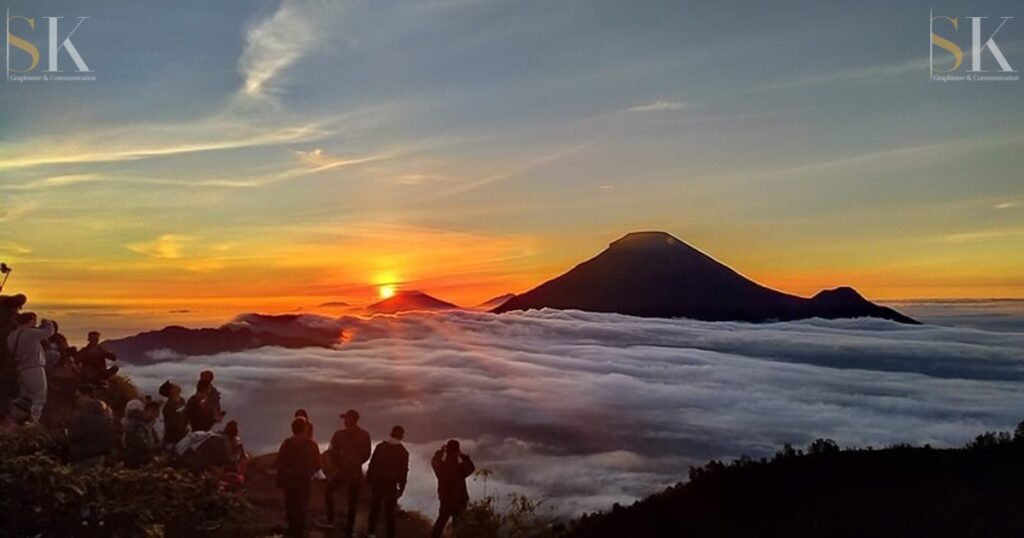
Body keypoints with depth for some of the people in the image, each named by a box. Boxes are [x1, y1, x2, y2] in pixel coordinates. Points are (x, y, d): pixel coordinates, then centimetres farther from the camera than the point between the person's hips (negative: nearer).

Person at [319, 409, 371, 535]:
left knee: (328, 490, 23)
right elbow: (366, 454, -1)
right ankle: (349, 530, 19)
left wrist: (338, 465, 5)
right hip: (356, 472, 2)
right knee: (353, 501, 13)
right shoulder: (364, 435, -6)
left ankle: (330, 520, 19)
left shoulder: (339, 435, -13)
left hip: (342, 471, -2)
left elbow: (332, 453, -11)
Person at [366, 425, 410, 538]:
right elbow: (403, 472, -2)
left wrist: (369, 480, 5)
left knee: (375, 508, 15)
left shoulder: (380, 446, 0)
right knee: (389, 511, 5)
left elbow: (372, 464, 0)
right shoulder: (403, 452, -3)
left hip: (377, 482, 2)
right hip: (391, 485, -2)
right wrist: (401, 488, 4)